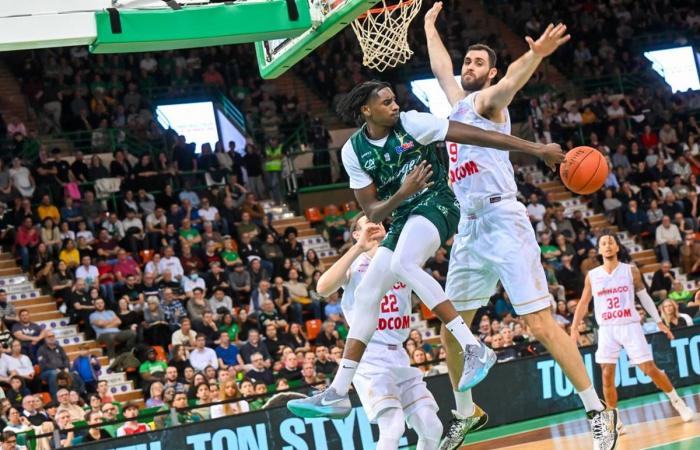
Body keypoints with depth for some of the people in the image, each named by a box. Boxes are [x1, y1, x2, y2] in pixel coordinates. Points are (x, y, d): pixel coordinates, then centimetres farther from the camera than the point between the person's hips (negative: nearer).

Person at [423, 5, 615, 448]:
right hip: (469, 228, 8)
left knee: (542, 325, -13)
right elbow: (440, 66, 40)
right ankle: (466, 413, 29)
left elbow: (509, 83, -26)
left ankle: (599, 413, -9)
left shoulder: (489, 100, -2)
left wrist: (534, 55, -48)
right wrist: (430, 26, 49)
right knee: (450, 330, 11)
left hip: (503, 221, -8)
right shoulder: (458, 101, 19)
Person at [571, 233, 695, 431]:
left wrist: (659, 321, 10)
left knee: (650, 369, -3)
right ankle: (614, 420, 4)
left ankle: (677, 401, 16)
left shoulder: (631, 270, 2)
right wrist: (574, 328, 2)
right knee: (607, 376, -5)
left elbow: (644, 296, 10)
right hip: (607, 330, 1)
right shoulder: (592, 276, 3)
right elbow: (583, 303, 10)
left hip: (630, 326, -1)